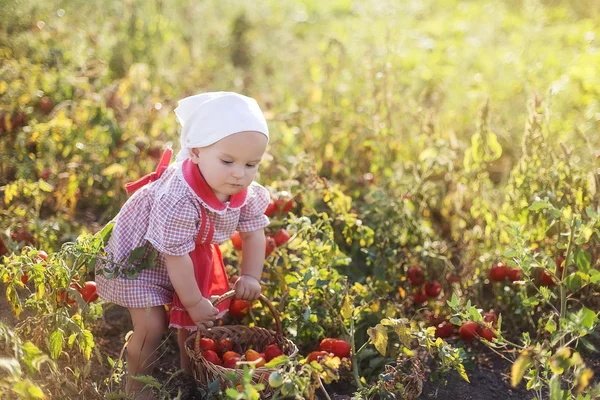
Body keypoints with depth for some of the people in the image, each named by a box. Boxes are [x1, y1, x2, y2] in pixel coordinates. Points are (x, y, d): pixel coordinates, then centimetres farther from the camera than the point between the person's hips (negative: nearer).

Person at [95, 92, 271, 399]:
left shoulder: (248, 194, -21)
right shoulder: (178, 200, -43)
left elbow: (253, 234, -3)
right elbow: (176, 256, -33)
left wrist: (250, 276, -12)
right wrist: (193, 302, -23)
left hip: (195, 256, 7)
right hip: (140, 256, -7)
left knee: (196, 318, 16)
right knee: (152, 325, -11)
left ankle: (189, 371, 42)